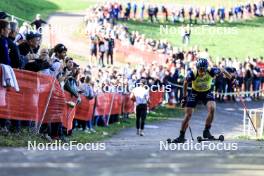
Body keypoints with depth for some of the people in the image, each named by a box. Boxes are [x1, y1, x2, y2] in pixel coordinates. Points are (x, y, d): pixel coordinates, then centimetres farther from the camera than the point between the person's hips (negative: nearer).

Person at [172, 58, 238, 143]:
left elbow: (222, 70, -7)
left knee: (212, 108, -25)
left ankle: (206, 131, -9)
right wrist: (184, 97, -2)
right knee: (188, 114, -5)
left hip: (207, 92, 1)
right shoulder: (192, 74, -31)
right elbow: (185, 83, -9)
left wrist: (232, 79, -1)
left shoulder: (211, 71, -29)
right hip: (195, 93, -1)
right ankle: (181, 136, 9)